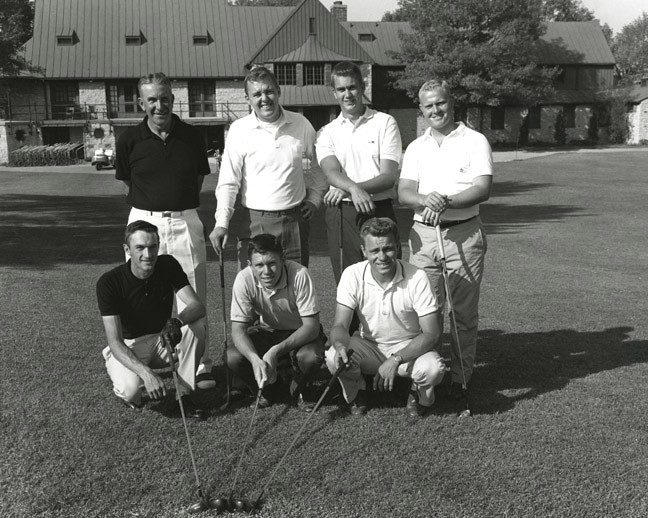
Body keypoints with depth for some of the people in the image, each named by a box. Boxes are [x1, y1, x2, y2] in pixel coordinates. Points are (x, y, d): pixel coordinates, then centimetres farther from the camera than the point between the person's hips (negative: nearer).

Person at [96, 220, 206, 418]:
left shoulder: (168, 265, -11)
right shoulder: (109, 282, -22)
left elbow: (197, 306, -20)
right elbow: (114, 341, -26)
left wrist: (177, 321, -44)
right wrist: (146, 372, -41)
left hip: (162, 339, 4)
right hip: (128, 346, -3)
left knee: (195, 322, -26)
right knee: (130, 390, -34)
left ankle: (184, 394, -14)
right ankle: (121, 381, 6)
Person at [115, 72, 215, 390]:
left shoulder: (191, 137, 2)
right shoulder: (130, 140, -1)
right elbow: (126, 180, 12)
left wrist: (182, 205, 10)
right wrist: (151, 201, 9)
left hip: (185, 221, 0)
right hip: (144, 220, 0)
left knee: (194, 297, 3)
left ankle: (200, 365, 12)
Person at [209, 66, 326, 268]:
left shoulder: (301, 124, 5)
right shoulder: (239, 129, -2)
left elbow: (317, 166, 19)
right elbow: (228, 181, -3)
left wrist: (314, 198, 9)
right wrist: (221, 223, -12)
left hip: (295, 219, 2)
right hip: (255, 221, -2)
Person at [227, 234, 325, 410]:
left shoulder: (299, 274, -30)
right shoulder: (244, 279, -23)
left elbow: (311, 326, -27)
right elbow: (238, 329, -21)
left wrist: (276, 351, -39)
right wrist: (255, 359, -41)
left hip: (300, 333, -2)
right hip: (266, 331, 2)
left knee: (312, 356, -34)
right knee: (232, 358, -24)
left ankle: (299, 389, 3)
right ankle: (266, 388, 9)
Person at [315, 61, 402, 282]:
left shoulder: (385, 123, 5)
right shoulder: (327, 132, 11)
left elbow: (389, 177, -4)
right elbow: (332, 172, -7)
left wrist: (345, 189, -16)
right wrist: (354, 189, -30)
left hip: (379, 212, -1)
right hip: (341, 214, 2)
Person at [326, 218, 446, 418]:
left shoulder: (417, 277, -21)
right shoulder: (352, 275, -16)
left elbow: (431, 333, -21)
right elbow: (340, 325, -16)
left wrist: (396, 360, -34)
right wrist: (340, 345, -41)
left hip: (409, 349, -1)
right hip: (368, 347, 2)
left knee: (433, 368, -33)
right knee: (333, 358, -28)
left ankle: (418, 395, 6)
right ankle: (356, 393, 7)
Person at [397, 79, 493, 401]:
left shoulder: (474, 141, 4)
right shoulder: (416, 148, 15)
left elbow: (483, 189, -8)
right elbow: (404, 193, 5)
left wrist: (446, 202, -22)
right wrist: (425, 200, -18)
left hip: (464, 234, -3)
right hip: (423, 233, 3)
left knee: (464, 311, 2)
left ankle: (461, 379, 12)